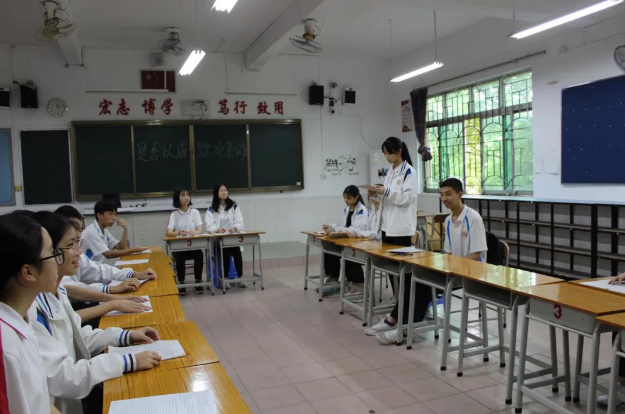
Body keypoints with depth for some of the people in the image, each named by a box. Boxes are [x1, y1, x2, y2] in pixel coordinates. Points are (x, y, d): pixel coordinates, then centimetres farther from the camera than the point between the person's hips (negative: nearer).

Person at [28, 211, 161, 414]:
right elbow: (59, 377, -30)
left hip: (76, 395, 8)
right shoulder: (29, 309, -27)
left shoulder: (56, 292, 2)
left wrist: (126, 336, 1)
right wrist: (128, 362, -29)